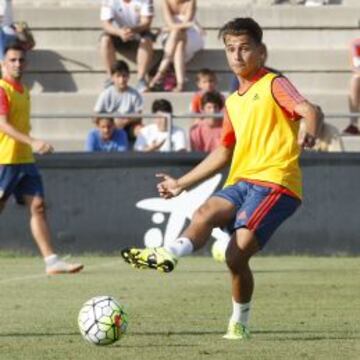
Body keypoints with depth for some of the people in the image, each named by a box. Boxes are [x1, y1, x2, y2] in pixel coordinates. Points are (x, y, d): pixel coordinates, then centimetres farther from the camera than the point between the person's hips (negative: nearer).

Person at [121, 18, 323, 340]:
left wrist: (309, 134, -41)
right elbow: (224, 153, 35)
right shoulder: (233, 102, 24)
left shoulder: (274, 86, 1)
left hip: (274, 181, -7)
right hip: (241, 180, 7)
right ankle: (170, 253, -43)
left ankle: (240, 322, -14)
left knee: (238, 253, -21)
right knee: (207, 212, -25)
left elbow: (311, 110, -17)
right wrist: (181, 184, 34)